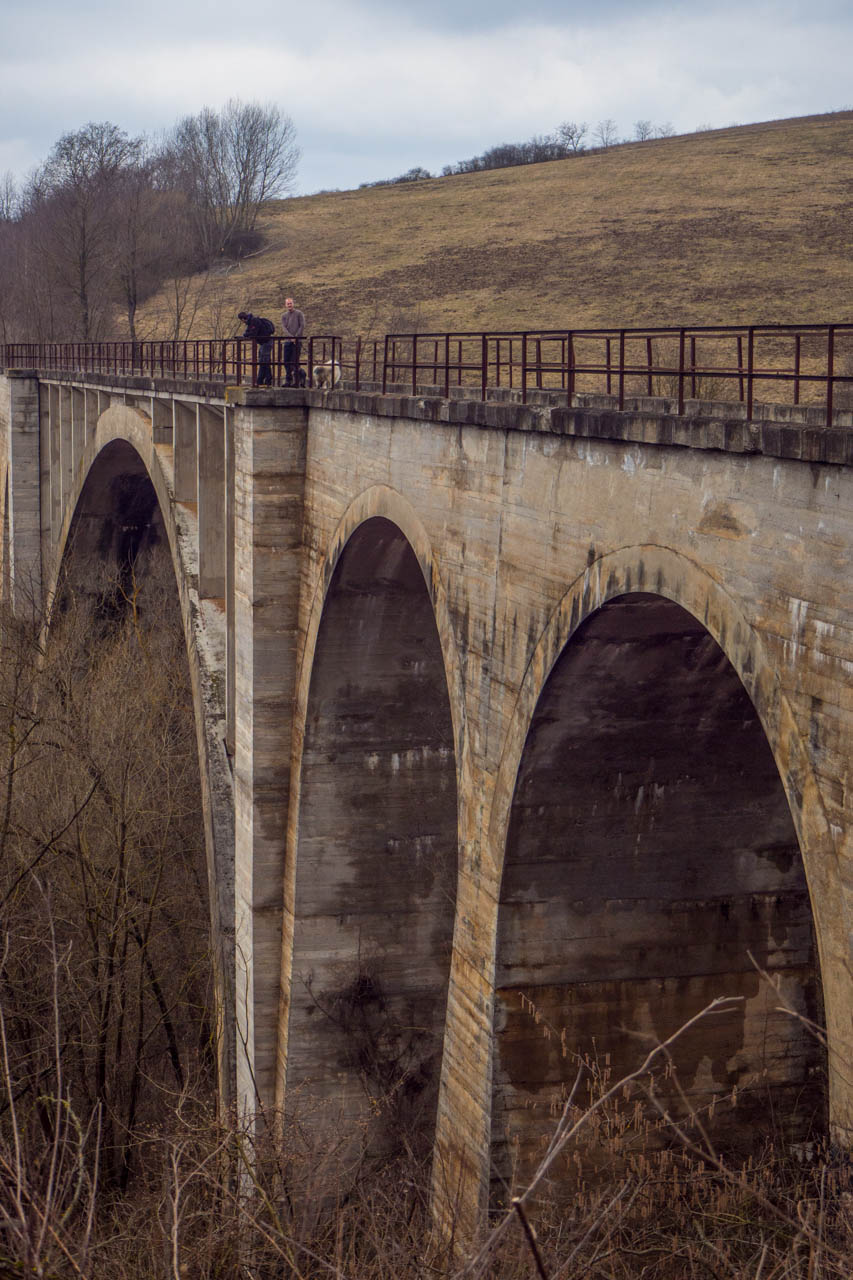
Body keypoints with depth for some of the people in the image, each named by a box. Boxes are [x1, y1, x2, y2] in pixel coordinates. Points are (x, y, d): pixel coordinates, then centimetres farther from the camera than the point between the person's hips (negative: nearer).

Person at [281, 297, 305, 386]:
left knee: (295, 362, -10)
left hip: (297, 341, -4)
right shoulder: (284, 315, 12)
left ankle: (296, 381, -6)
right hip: (287, 341, 4)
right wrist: (291, 337, -14)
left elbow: (302, 326, -3)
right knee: (286, 362, 3)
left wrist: (296, 337, -12)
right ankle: (288, 381, 10)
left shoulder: (298, 313, 2)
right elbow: (284, 328, 1)